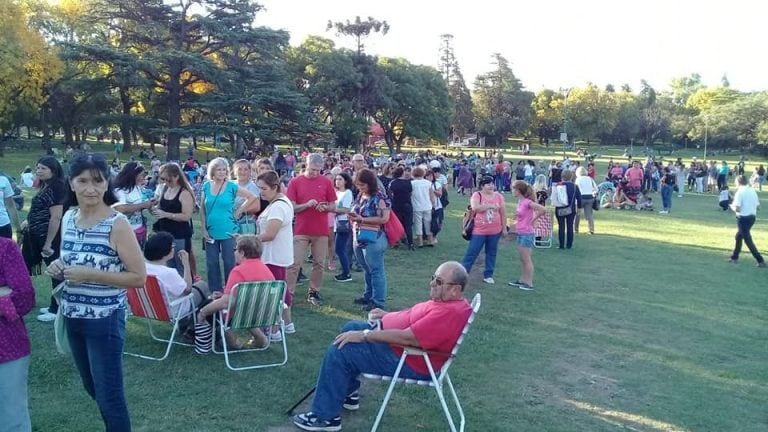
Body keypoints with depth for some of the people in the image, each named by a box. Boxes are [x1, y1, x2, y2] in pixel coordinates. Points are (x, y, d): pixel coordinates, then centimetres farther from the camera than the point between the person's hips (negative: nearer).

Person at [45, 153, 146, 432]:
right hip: (73, 317, 7)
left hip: (105, 320, -7)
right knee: (93, 388, 22)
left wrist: (90, 275, -23)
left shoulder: (117, 223, -16)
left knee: (109, 393, 4)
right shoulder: (68, 218, 3)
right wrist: (58, 268, -5)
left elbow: (139, 277, -16)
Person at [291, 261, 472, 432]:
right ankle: (348, 393, 27)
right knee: (351, 328, 20)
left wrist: (363, 335, -24)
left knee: (338, 352, -13)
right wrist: (388, 315, 11)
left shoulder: (448, 313, -30)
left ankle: (326, 417, -1)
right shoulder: (449, 300, 2)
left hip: (408, 362, -11)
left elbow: (406, 337, -32)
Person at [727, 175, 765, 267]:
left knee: (747, 239, 0)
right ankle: (734, 257, 29)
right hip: (752, 216, 8)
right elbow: (758, 205, 8)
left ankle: (760, 260, -2)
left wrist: (732, 206, 0)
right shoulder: (752, 190, 5)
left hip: (743, 218, -8)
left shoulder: (740, 192, -16)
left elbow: (737, 209, -20)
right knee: (738, 236, 21)